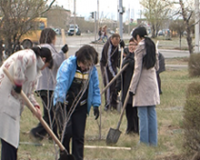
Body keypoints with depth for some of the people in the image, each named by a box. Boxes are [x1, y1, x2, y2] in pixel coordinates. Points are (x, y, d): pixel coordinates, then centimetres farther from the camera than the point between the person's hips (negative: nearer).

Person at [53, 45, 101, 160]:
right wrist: (60, 101, -27)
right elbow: (61, 83, -19)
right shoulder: (68, 65, -13)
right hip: (65, 104, -3)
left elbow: (95, 88, 10)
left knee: (79, 135, 2)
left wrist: (96, 105, 4)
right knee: (67, 132, -8)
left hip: (81, 106, 3)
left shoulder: (93, 69, 1)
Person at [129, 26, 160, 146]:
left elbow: (138, 69, -13)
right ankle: (153, 141, 11)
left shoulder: (140, 48, -11)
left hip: (143, 82, -7)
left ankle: (144, 141, 0)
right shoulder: (152, 46, 11)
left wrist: (132, 87, -9)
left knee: (143, 113, -2)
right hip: (153, 82, 7)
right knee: (152, 112, 9)